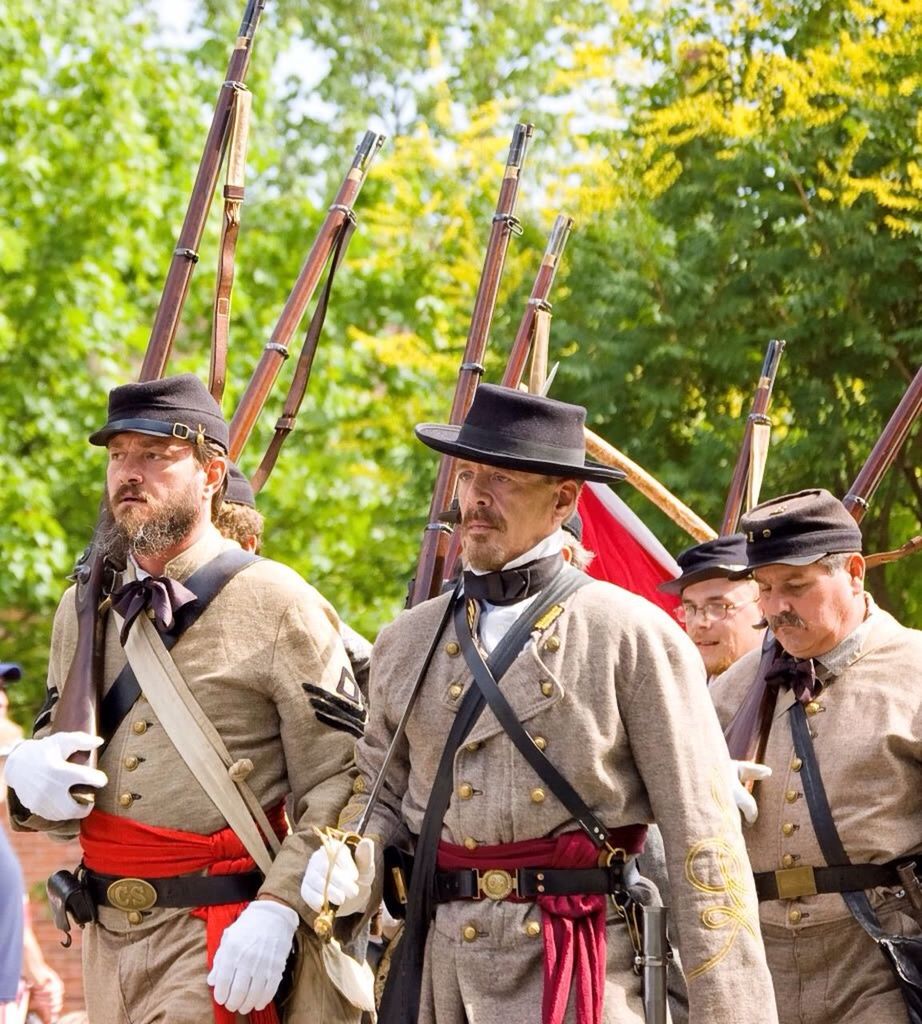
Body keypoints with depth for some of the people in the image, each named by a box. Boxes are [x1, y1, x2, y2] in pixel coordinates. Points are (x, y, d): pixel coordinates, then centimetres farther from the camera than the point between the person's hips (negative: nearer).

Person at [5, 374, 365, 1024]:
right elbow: (52, 745, 19)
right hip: (108, 935, 6)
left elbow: (339, 785, -10)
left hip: (220, 946, -6)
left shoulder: (279, 608, -6)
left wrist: (278, 910, -22)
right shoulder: (83, 610, 10)